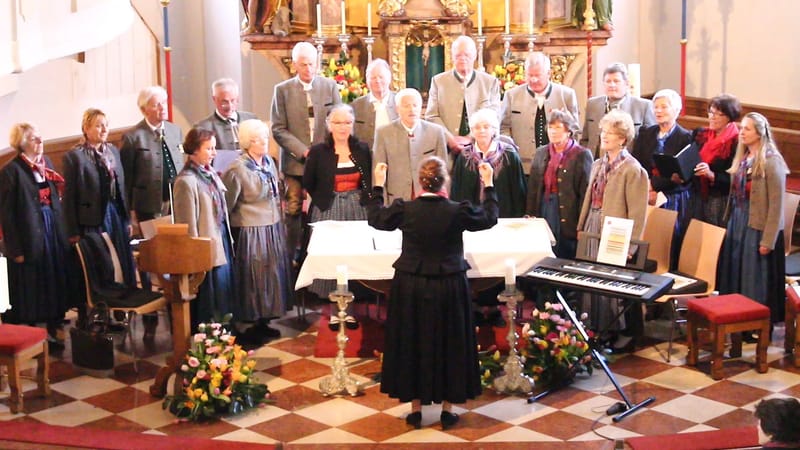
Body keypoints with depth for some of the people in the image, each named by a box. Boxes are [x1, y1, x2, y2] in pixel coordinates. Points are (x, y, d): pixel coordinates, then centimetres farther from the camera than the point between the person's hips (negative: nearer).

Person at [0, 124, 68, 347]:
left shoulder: (46, 163, 8)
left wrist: (62, 233, 6)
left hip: (52, 234, 6)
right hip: (29, 237, -6)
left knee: (54, 285, 11)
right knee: (31, 291, 2)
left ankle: (52, 332, 22)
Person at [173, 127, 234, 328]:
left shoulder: (210, 174, 8)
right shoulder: (186, 181, -16)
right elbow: (189, 223, -15)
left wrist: (228, 239, 12)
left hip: (222, 239, 8)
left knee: (225, 289, 15)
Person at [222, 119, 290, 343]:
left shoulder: (269, 162, 5)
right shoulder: (238, 169, -17)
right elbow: (227, 204, -11)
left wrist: (280, 223, 17)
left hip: (273, 229, 7)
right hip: (251, 232, -7)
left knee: (272, 274, 12)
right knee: (253, 278, 1)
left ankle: (264, 322, 24)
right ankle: (252, 326, 12)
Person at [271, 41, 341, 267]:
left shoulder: (330, 86, 7)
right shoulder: (282, 90, 2)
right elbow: (278, 129, -2)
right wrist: (303, 151, -12)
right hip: (295, 162, -1)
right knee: (294, 211, -1)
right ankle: (293, 256, 7)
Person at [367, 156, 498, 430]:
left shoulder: (404, 210, -12)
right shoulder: (458, 212, -15)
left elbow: (375, 219, 7)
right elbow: (490, 219, 3)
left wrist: (377, 187, 18)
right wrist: (488, 185, 14)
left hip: (410, 288, 1)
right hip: (449, 287, -1)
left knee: (411, 344, 14)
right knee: (449, 345, 13)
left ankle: (416, 409, 21)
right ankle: (447, 409, 21)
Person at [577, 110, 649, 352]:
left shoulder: (633, 170, -13)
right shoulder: (598, 165, 11)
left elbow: (637, 213, -14)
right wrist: (582, 228, 13)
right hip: (594, 232, 8)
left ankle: (627, 333, 15)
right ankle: (601, 329, 26)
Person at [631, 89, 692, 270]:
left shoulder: (686, 137, -3)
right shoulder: (645, 134, 12)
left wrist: (654, 184, -15)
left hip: (674, 200, -4)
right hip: (646, 200, 4)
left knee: (671, 246, -4)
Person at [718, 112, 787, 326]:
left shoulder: (772, 162, -14)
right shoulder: (742, 158, 9)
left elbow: (776, 204, -16)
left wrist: (768, 241, -18)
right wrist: (728, 223, 9)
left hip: (758, 227, -7)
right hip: (737, 223, 7)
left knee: (757, 279, 0)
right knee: (735, 274, 13)